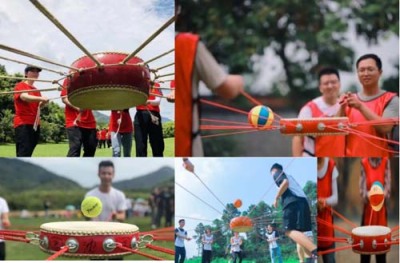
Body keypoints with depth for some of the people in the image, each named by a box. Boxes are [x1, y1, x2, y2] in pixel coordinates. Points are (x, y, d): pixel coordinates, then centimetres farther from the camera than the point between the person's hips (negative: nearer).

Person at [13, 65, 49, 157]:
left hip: (35, 124, 8)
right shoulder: (20, 86, -4)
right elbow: (25, 97, -23)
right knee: (23, 154, -16)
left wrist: (43, 102, -5)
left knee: (28, 153, 10)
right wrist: (41, 98, -38)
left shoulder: (36, 90, 21)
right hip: (23, 124, -8)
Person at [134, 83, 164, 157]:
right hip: (141, 116, -1)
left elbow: (158, 101, -4)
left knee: (157, 145, 3)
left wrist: (150, 101, -24)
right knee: (140, 145, -5)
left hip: (154, 115, 1)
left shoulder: (156, 85, 12)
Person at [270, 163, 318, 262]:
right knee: (297, 232, 11)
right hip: (303, 202, 9)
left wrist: (276, 198, -2)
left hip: (293, 203, -9)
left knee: (290, 231, -19)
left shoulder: (277, 173, 13)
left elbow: (285, 183, -8)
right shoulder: (288, 176, 37)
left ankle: (315, 251, -39)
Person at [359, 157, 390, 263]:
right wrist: (367, 195, -26)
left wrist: (382, 194, -25)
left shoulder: (386, 162, 1)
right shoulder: (364, 163, 0)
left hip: (381, 210, 1)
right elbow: (362, 189, -5)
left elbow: (388, 187, -5)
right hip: (368, 210, 0)